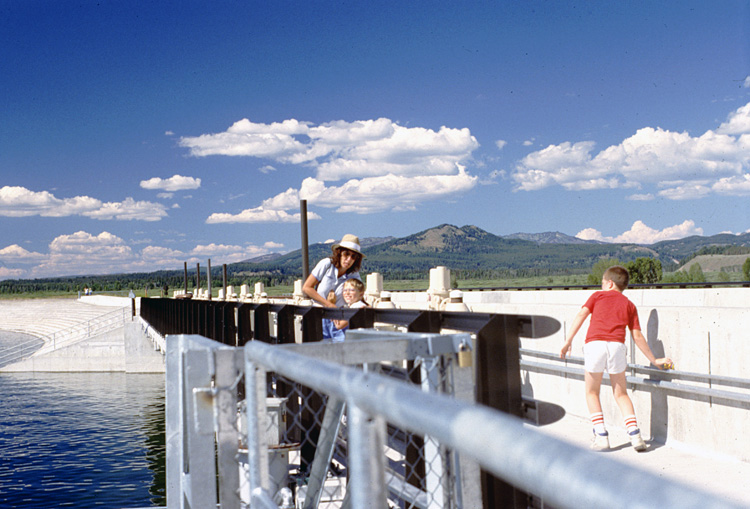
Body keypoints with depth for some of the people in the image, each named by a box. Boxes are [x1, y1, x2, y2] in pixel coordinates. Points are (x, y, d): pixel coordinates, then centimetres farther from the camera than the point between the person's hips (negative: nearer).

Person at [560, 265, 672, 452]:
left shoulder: (598, 296, 17)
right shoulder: (629, 305, 21)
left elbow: (581, 315, 3)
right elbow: (637, 336, 16)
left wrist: (568, 341, -1)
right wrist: (654, 360, 22)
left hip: (595, 344, -2)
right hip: (617, 346, 2)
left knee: (592, 393, 13)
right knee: (621, 394, 17)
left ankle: (601, 436, 6)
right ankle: (634, 434, 6)